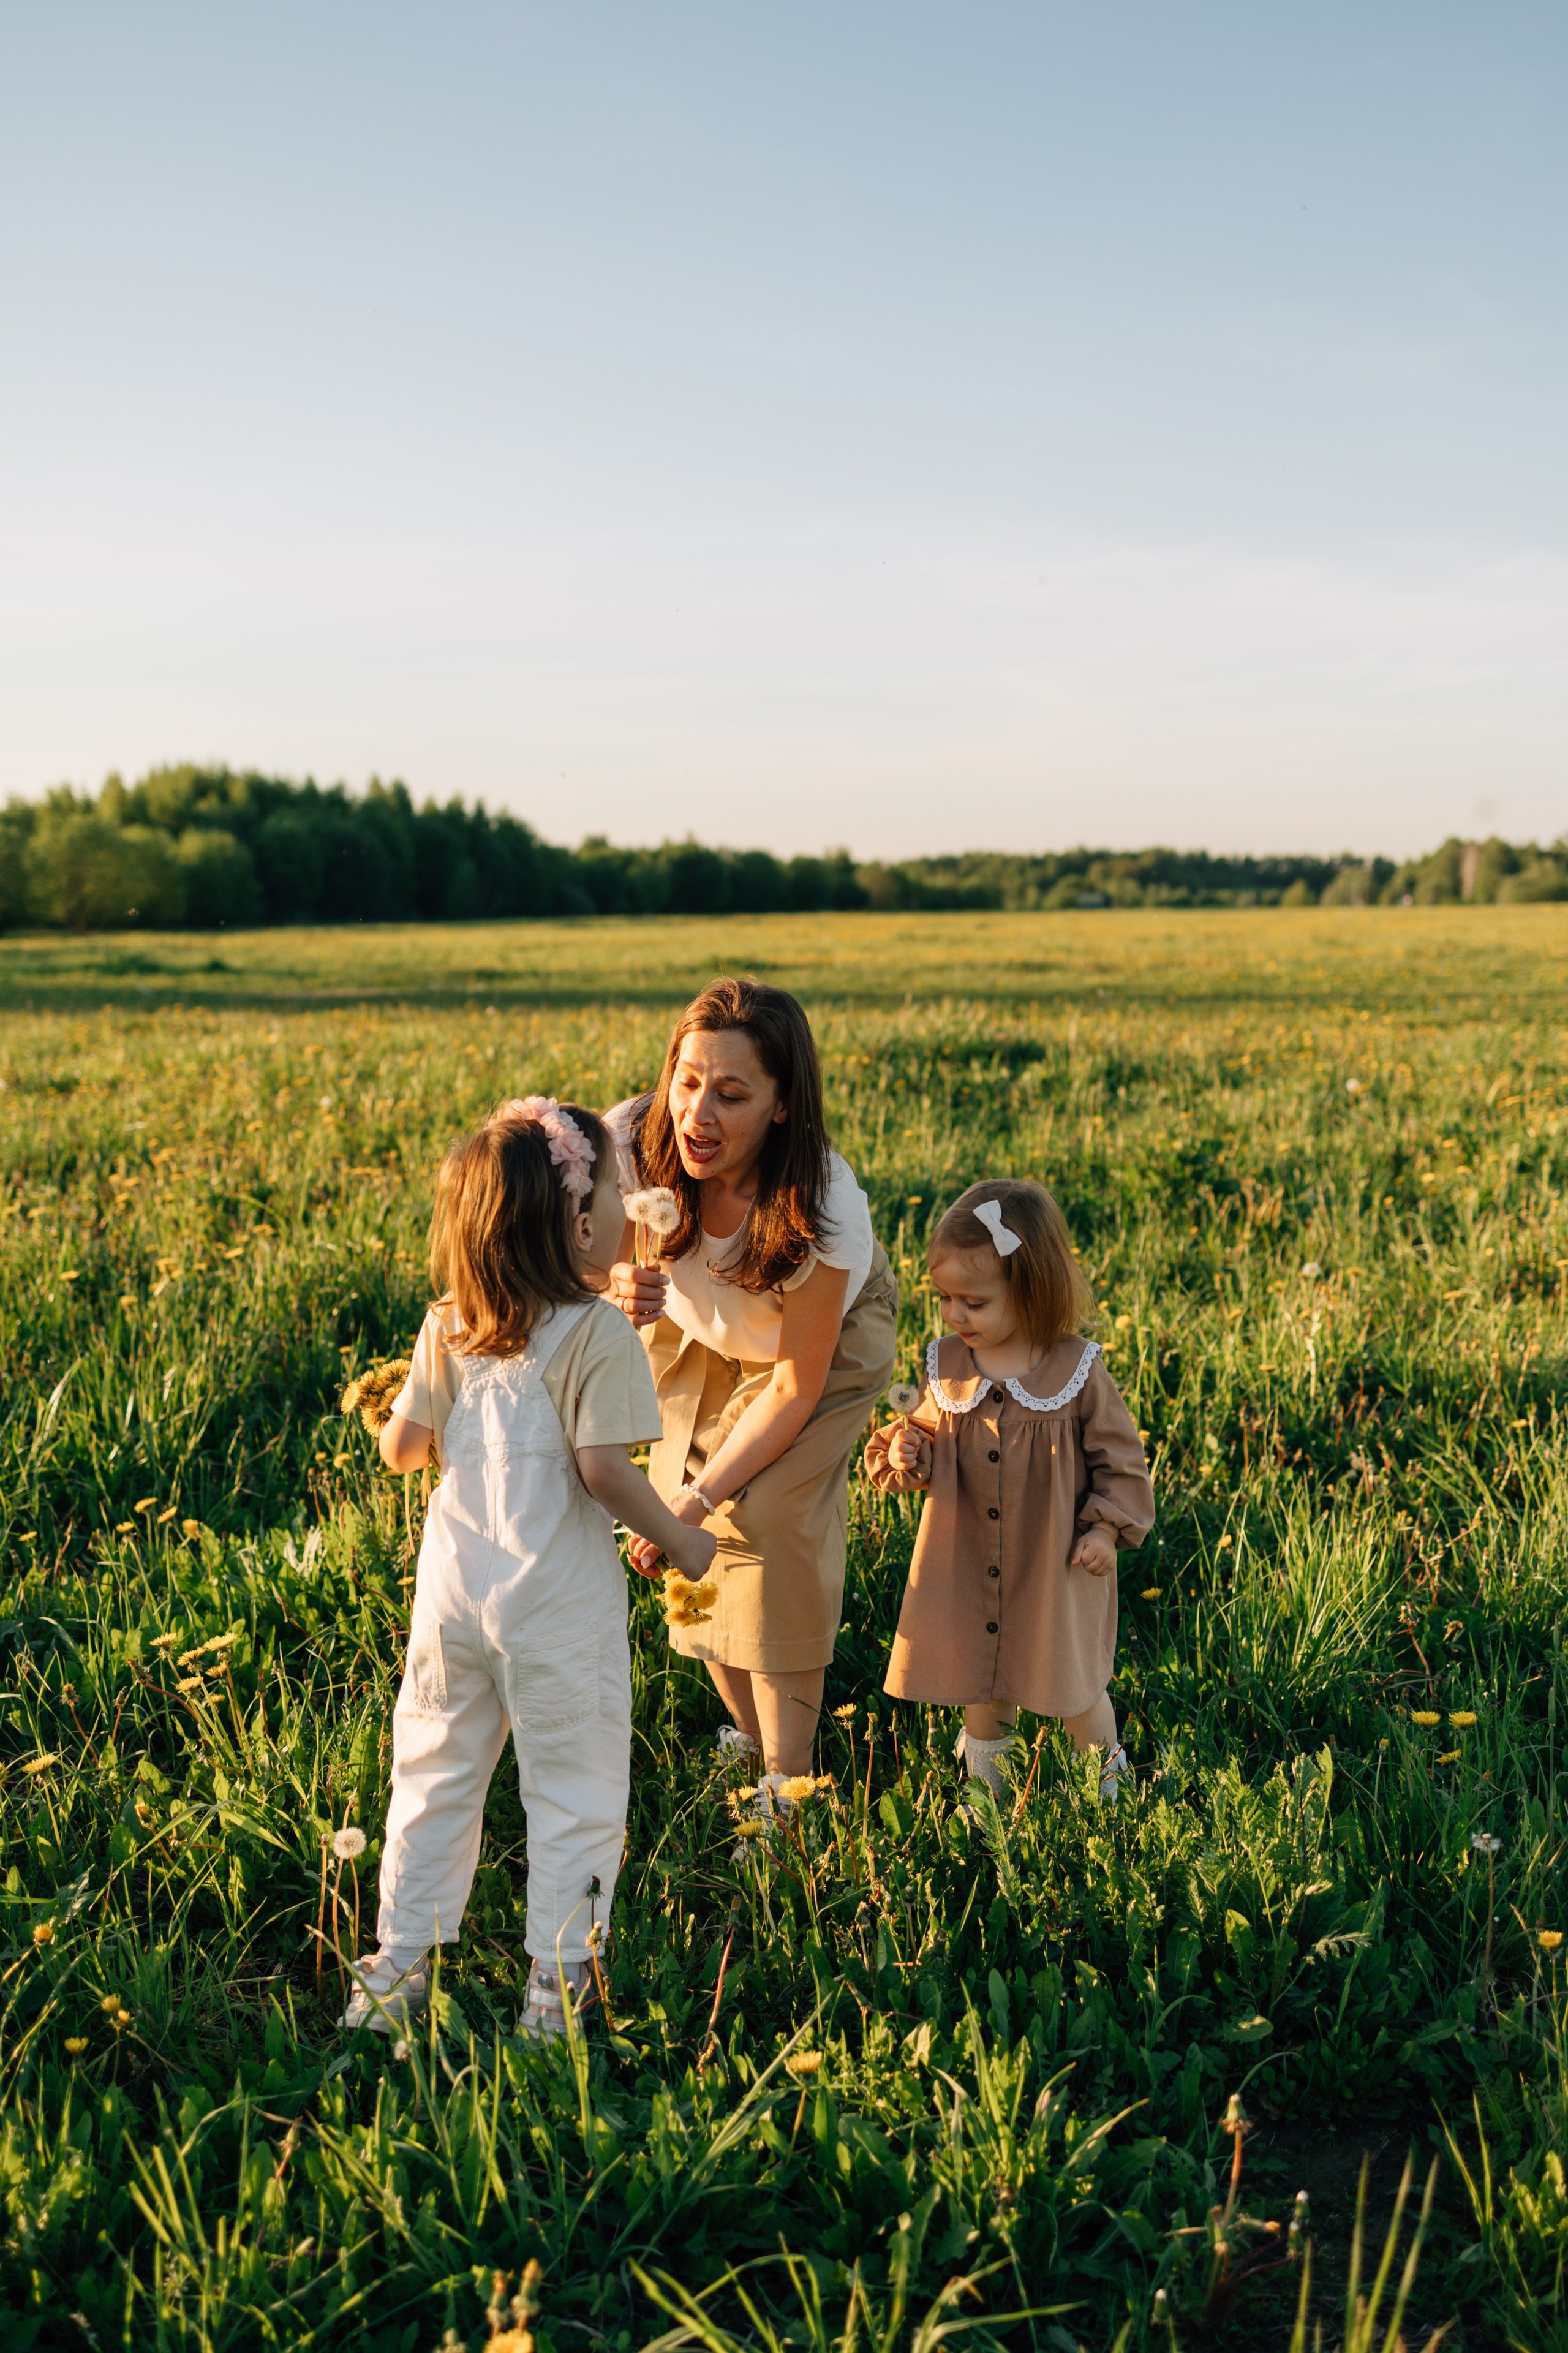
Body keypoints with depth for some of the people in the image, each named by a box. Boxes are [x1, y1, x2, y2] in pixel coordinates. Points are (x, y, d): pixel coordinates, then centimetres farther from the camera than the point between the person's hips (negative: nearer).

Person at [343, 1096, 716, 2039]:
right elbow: (604, 1467, -21)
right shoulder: (596, 1333, -17)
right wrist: (679, 1541, -7)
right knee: (574, 1792, 10)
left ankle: (397, 1971, 27)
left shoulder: (448, 1328, 1)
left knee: (435, 1776, 19)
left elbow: (400, 1449, 5)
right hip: (559, 1607, -5)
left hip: (454, 1593, 6)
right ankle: (556, 1988, 17)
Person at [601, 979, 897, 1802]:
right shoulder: (630, 1144, -33)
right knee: (694, 1544, -4)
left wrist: (698, 1500, -30)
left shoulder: (823, 1211, -39)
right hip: (698, 1335, 4)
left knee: (768, 1520, -19)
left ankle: (787, 1786, -7)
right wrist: (620, 1292, -41)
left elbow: (796, 1387, -27)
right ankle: (749, 1737, 19)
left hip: (829, 1336, -3)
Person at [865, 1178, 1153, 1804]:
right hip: (968, 1561, 3)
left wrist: (1108, 1526, -12)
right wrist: (906, 1453, -14)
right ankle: (984, 1788, 40)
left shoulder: (1077, 1371, -15)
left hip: (1056, 1565, -3)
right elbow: (929, 1436, 7)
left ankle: (1109, 1784, 38)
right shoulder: (946, 1366, -7)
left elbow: (1117, 1455, -4)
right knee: (980, 1686, 17)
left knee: (1074, 1687, 13)